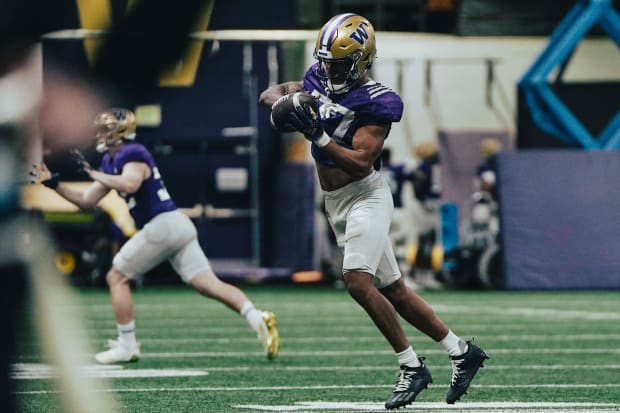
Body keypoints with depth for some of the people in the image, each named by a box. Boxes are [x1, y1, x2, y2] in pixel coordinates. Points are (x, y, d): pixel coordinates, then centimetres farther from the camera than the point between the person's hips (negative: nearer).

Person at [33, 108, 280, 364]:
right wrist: (54, 184, 21)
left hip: (161, 225, -9)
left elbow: (129, 184, -31)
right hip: (179, 226, 9)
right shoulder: (110, 161, 21)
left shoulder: (133, 155, -7)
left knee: (116, 277, 3)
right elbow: (86, 201, 25)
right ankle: (257, 319, -15)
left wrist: (94, 174, -21)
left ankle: (127, 346, 5)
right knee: (208, 284, -1)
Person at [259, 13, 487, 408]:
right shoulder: (319, 82, 5)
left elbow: (359, 163, -23)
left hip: (365, 197, -8)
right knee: (393, 290, 11)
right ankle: (462, 352, 21)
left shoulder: (374, 102, -17)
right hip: (337, 204, 8)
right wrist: (284, 102, -13)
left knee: (358, 282, -22)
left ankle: (412, 367, -10)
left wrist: (316, 136, -32)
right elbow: (269, 93, 9)